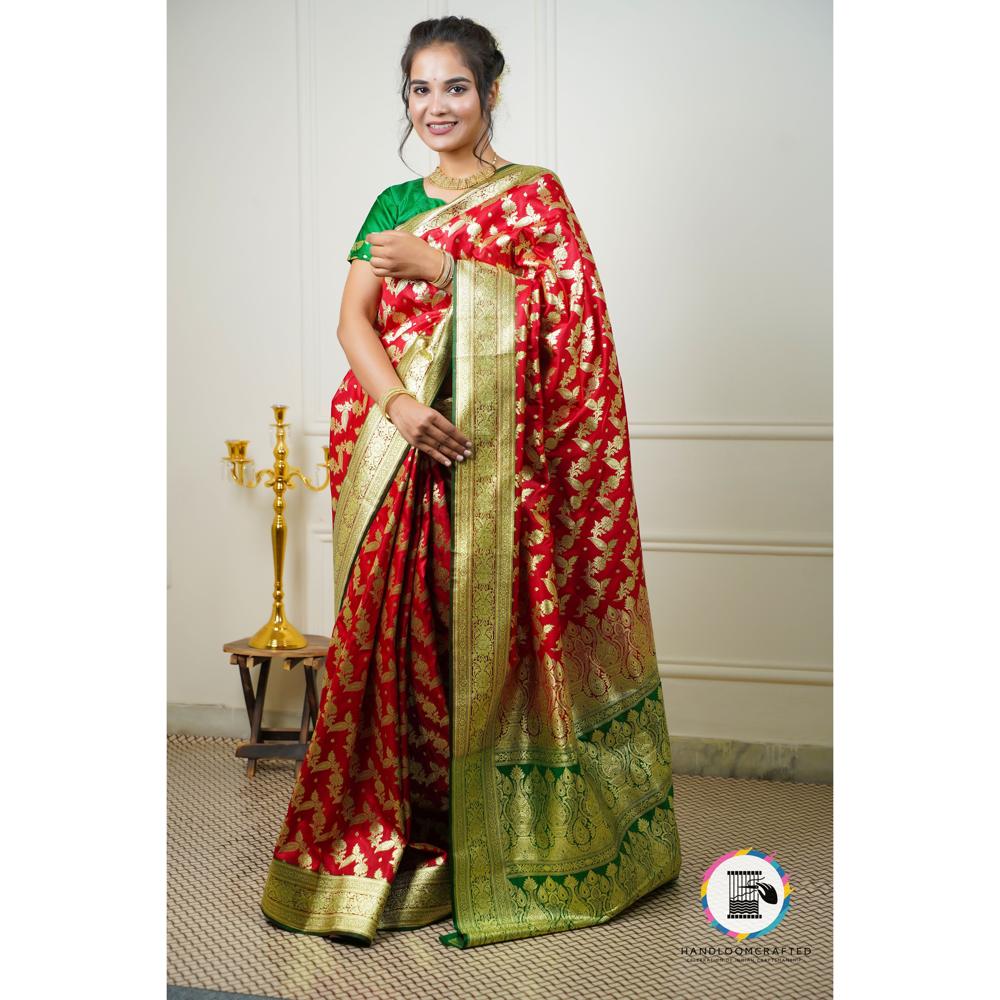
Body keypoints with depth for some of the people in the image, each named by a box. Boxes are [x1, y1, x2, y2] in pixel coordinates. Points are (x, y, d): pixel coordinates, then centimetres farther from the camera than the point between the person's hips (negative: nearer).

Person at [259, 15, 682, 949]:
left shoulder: (534, 195, 5)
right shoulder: (392, 206, 18)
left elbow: (551, 315, -8)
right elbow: (354, 320, 5)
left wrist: (435, 267, -11)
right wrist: (397, 402, -14)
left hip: (491, 448, -4)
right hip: (399, 445, 4)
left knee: (483, 626, -4)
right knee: (395, 627, 2)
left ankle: (494, 855, 8)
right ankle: (395, 846, 13)